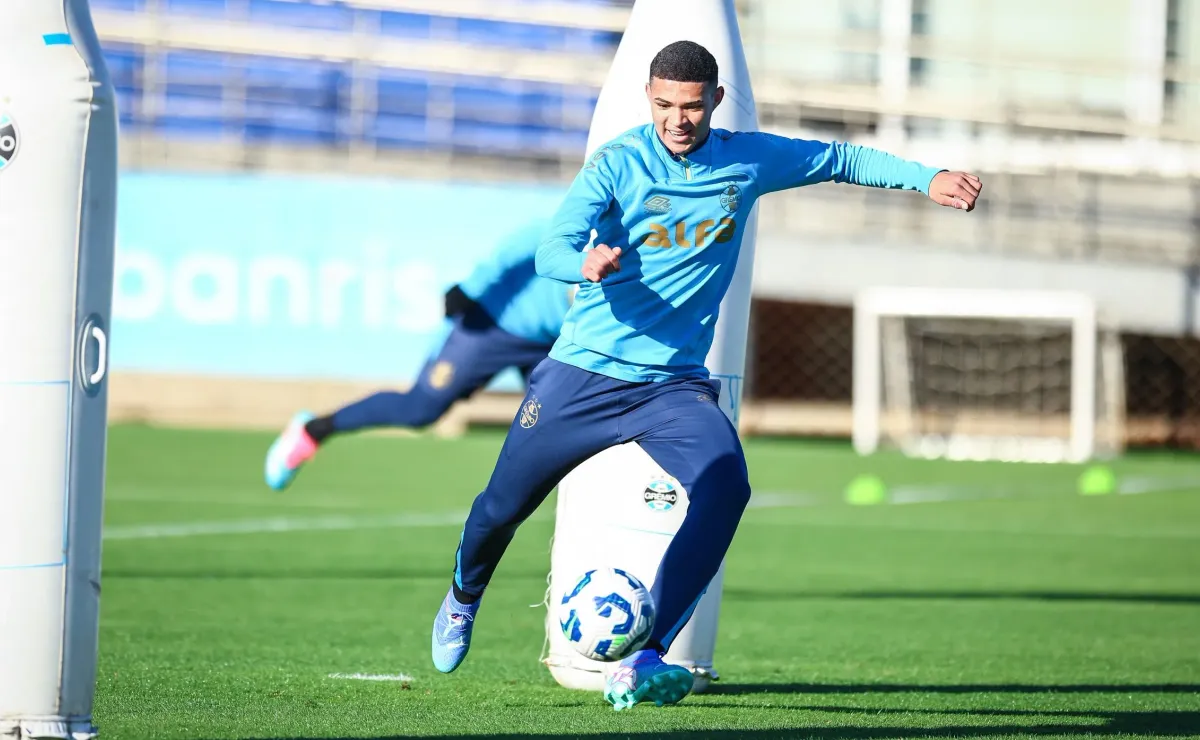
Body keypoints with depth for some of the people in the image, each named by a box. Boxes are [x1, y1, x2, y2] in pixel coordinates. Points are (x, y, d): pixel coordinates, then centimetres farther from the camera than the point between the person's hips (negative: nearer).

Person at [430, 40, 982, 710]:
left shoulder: (747, 161, -1)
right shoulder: (618, 164, -11)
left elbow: (842, 160, 14)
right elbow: (551, 250, -22)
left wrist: (926, 178, 3)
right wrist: (586, 263, -44)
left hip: (674, 381, 1)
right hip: (583, 373, -1)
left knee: (725, 486, -28)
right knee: (504, 505, 12)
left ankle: (639, 663, -29)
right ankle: (464, 599, 49)